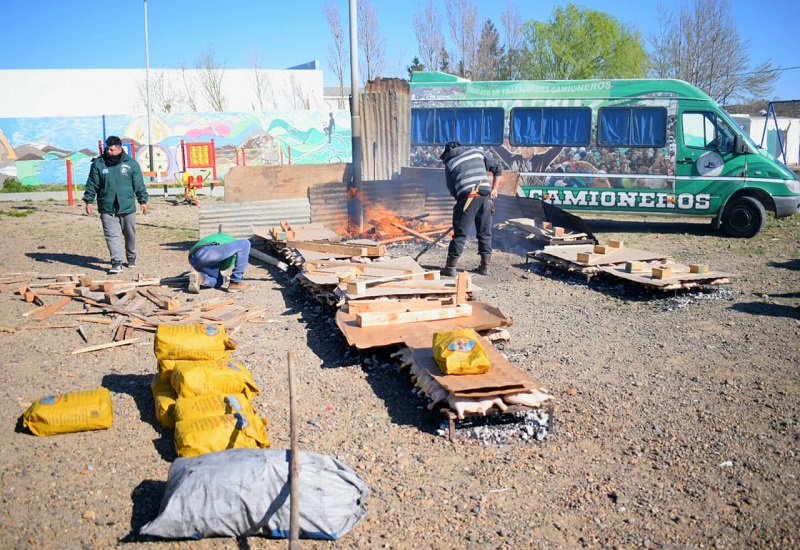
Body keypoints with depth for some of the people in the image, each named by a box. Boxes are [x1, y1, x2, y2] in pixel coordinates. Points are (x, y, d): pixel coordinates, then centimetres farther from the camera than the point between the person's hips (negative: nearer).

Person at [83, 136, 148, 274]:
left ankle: (131, 257, 33)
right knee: (112, 235, -7)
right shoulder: (98, 163, 1)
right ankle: (117, 262, -10)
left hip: (127, 207, 1)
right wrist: (89, 200, -1)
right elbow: (92, 184, 4)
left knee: (130, 234, 14)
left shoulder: (131, 163, 1)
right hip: (107, 209, -1)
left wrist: (143, 200, 3)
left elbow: (139, 184, 4)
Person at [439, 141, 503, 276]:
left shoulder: (449, 163, 13)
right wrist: (494, 189, 20)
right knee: (485, 233, 13)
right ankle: (485, 266, 16)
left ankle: (450, 268, 2)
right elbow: (497, 168, 19)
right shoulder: (476, 151, 20)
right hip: (485, 196, 3)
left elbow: (452, 189, 11)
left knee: (460, 234, 1)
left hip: (467, 197, -3)